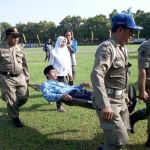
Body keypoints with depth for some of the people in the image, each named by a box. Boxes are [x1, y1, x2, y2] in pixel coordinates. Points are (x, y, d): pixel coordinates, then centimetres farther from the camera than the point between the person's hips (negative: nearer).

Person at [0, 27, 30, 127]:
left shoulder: (20, 48, 7)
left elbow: (24, 64, 13)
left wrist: (26, 77, 13)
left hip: (20, 77, 4)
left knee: (24, 97, 7)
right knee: (11, 100, 2)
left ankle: (12, 108, 37)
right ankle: (15, 118, 23)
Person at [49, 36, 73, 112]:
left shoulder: (66, 51, 11)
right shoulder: (54, 52, -3)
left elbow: (69, 63, 14)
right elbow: (51, 64, -2)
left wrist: (70, 74, 13)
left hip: (64, 74, 5)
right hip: (56, 74, -5)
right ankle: (59, 106, 7)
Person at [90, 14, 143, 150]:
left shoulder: (123, 49, 11)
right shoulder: (107, 48, -19)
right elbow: (96, 75, -34)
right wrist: (104, 105, -41)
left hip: (120, 99, 10)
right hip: (108, 101, -10)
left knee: (125, 131, 23)